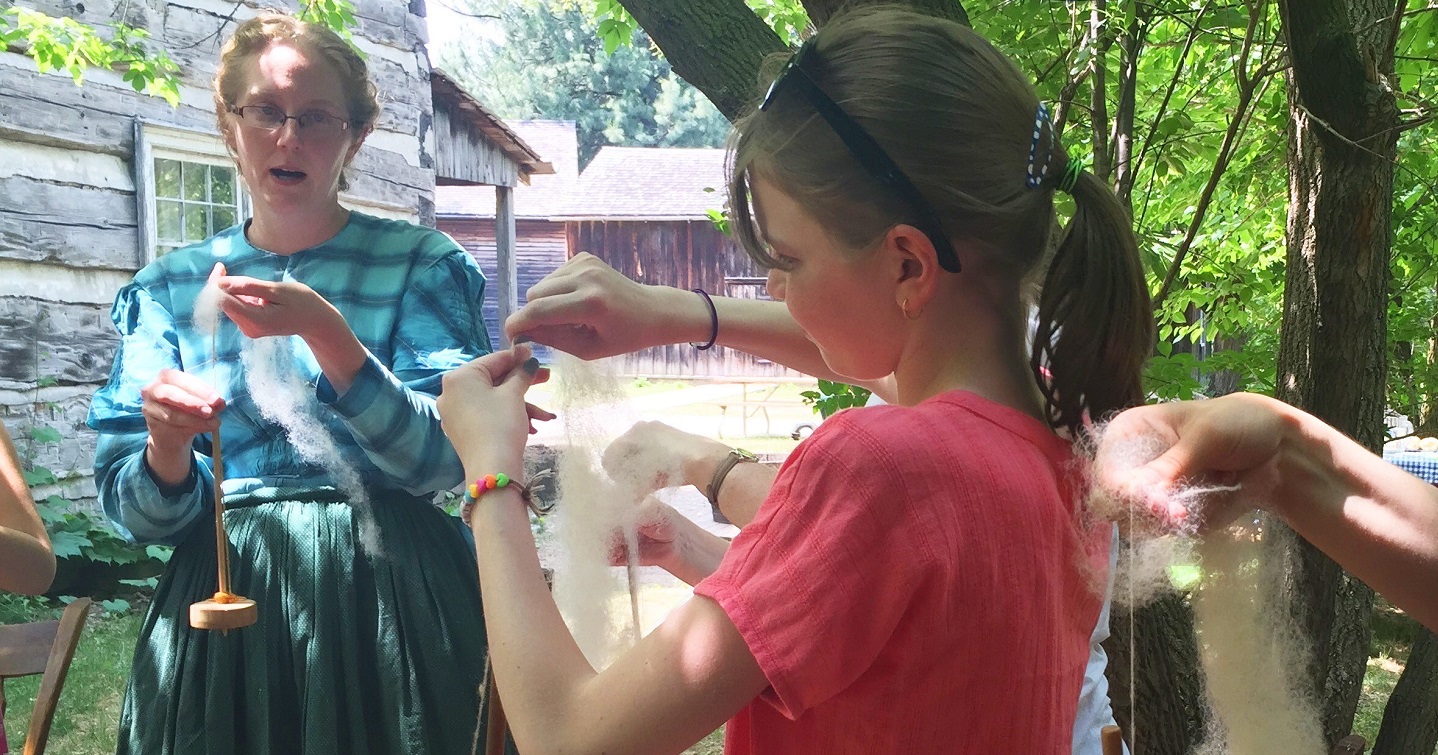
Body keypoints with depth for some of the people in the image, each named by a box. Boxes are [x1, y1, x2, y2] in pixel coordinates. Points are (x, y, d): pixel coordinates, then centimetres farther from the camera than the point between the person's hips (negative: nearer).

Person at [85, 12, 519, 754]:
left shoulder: (419, 263, -2)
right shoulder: (168, 287, 5)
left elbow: (439, 460, -13)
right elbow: (136, 512, 3)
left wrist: (325, 332, -24)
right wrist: (168, 449, -19)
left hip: (389, 596, -2)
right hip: (223, 597, 2)